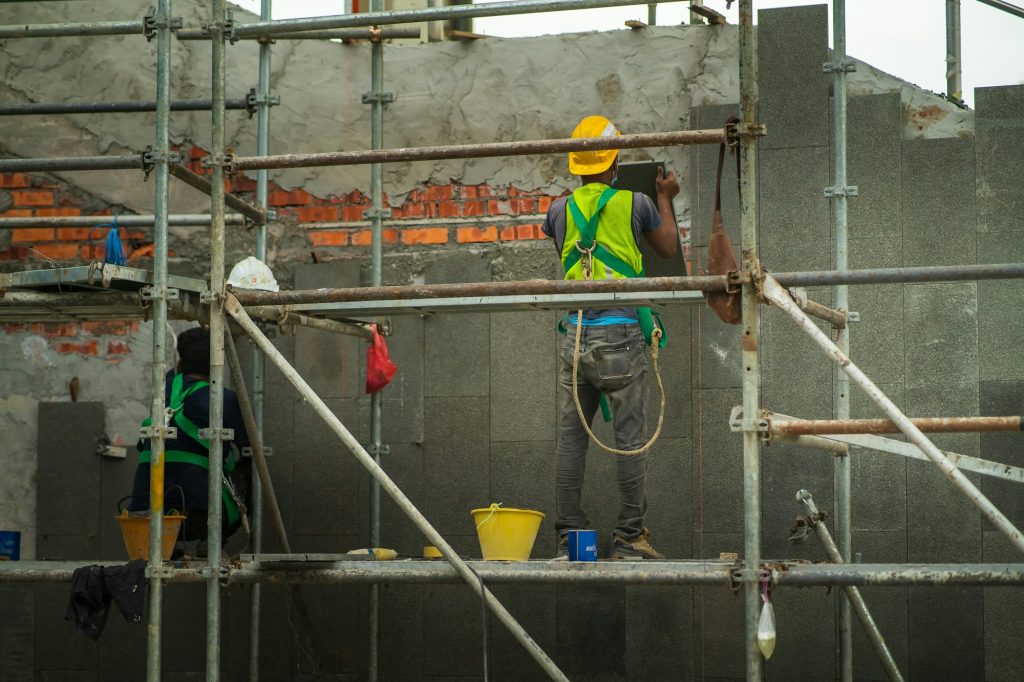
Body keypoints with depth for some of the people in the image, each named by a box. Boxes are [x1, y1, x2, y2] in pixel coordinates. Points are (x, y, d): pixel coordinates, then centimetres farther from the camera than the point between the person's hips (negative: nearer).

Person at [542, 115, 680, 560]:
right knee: (630, 437, 0)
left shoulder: (560, 210, 6)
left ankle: (569, 536, 7)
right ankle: (629, 536, 1)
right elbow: (668, 249, 16)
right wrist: (665, 200, 32)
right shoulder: (635, 204, -1)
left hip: (575, 335, 3)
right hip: (621, 335, -3)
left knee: (570, 437, 6)